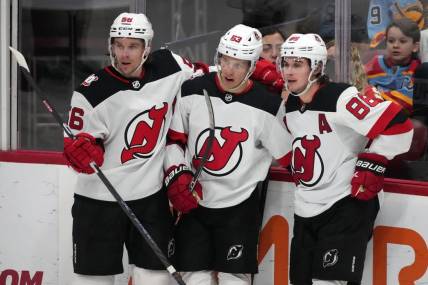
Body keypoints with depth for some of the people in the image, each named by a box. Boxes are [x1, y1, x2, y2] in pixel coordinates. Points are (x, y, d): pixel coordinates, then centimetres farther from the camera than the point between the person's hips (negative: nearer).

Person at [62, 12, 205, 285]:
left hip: (152, 196, 3)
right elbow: (77, 140, -8)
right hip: (99, 200, -2)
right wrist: (80, 149, -30)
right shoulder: (92, 92, -12)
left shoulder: (169, 67, -3)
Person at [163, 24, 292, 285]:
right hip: (192, 203, 2)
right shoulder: (193, 91, -3)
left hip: (239, 207, -2)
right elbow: (173, 138, 5)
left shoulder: (267, 105, -10)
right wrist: (177, 175, -5)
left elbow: (286, 156, 1)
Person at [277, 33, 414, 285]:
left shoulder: (342, 98, -18)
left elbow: (397, 124, -22)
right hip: (305, 209, 8)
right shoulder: (289, 105, 7)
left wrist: (372, 165, -20)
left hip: (346, 206, -8)